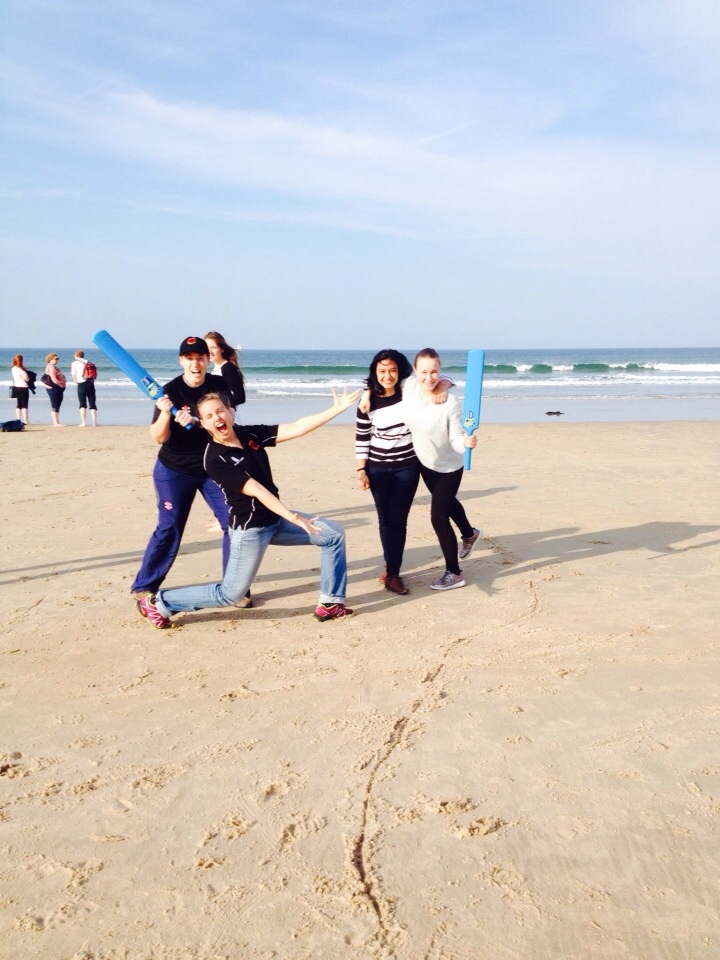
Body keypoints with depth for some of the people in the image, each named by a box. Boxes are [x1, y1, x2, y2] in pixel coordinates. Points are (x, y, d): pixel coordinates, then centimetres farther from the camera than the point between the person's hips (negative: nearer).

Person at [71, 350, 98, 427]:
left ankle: (83, 422, -6)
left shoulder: (74, 363, 4)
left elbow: (74, 375, 0)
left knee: (82, 404, 2)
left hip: (82, 384, -3)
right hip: (91, 383, 3)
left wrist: (77, 383, 13)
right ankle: (94, 422, 0)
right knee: (92, 404, 5)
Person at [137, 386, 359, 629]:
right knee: (230, 595, 1)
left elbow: (297, 428, -8)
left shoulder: (250, 434, -1)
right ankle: (160, 602, 16)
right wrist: (293, 517, -33)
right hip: (250, 529, -7)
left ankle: (330, 604, 13)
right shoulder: (215, 459, -20)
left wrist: (337, 408, -14)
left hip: (276, 520, 8)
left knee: (334, 534, 7)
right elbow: (256, 491, -27)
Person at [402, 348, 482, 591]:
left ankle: (454, 574, 15)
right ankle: (470, 534, 60)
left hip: (449, 467, -6)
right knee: (446, 502, 29)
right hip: (424, 462, 6)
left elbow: (455, 438, -27)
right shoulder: (409, 387, -19)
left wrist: (466, 441, -48)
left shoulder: (450, 403, -32)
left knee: (438, 518, -4)